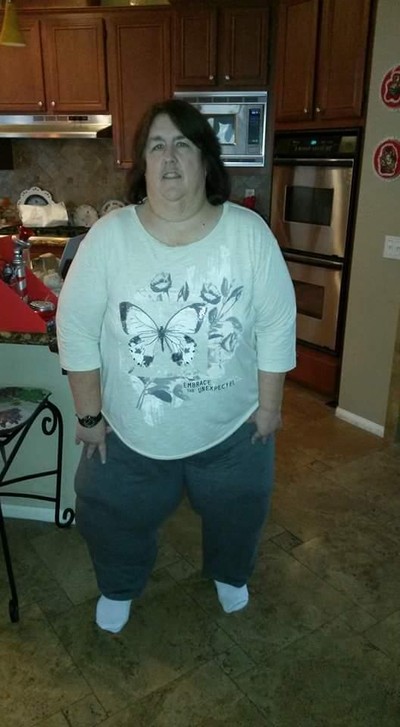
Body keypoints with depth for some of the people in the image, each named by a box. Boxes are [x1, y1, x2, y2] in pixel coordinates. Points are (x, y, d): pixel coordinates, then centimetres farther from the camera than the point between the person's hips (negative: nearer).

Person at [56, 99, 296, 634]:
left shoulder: (249, 233, -13)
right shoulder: (109, 236, -14)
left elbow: (276, 325, -8)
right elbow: (77, 329, -9)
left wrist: (269, 403, -5)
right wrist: (89, 414, -7)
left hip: (231, 428, 1)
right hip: (130, 432, 0)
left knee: (236, 515, 24)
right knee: (113, 519, 20)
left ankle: (229, 573, 58)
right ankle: (119, 588, 53)